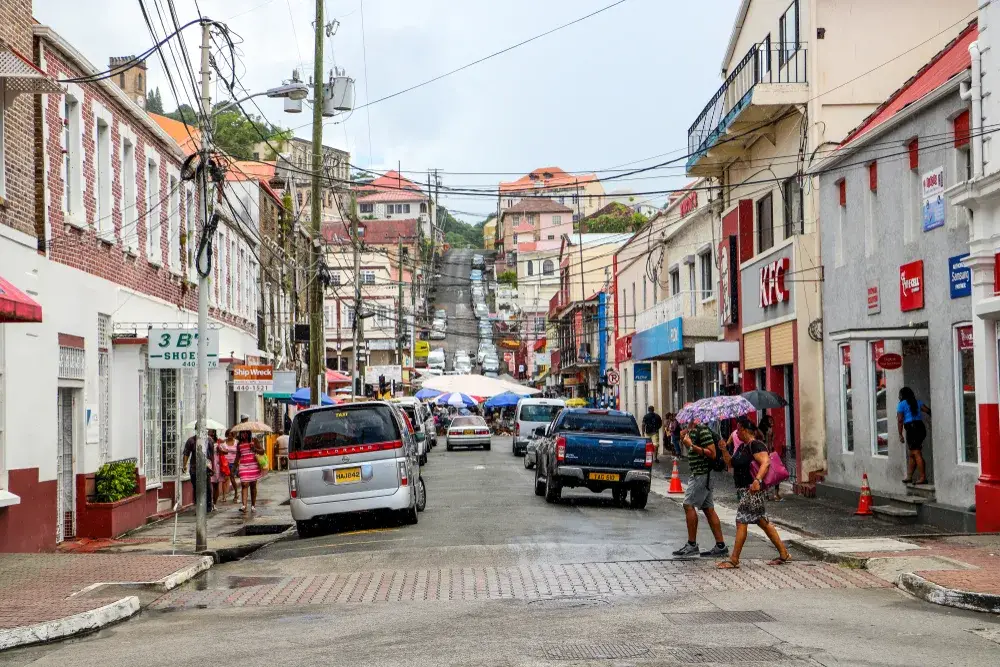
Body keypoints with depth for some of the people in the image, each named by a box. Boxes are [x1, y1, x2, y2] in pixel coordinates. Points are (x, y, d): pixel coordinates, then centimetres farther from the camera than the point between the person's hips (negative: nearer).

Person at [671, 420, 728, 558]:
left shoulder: (702, 430, -15)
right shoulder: (692, 431, 14)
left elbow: (712, 454, -20)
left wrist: (691, 445, -22)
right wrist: (685, 440, 10)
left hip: (701, 474, -10)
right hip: (698, 473, 10)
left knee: (688, 505, -9)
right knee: (708, 509, 8)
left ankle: (692, 545, -5)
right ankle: (721, 545, 10)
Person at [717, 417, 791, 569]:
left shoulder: (755, 445, -14)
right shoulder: (742, 447, 16)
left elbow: (765, 462, -27)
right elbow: (732, 464, 22)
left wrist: (757, 480, -39)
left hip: (752, 489, -10)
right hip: (743, 489, 10)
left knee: (741, 522, -8)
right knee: (763, 522, 13)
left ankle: (734, 560, -4)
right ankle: (784, 554, 19)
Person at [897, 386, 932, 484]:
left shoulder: (901, 405, -1)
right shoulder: (918, 402, 15)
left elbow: (900, 420, -7)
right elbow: (928, 411, 2)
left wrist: (900, 435, -6)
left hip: (912, 429, -7)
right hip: (921, 427, 7)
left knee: (917, 454, -8)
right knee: (911, 454, 14)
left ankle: (923, 478, -12)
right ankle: (909, 477, 17)